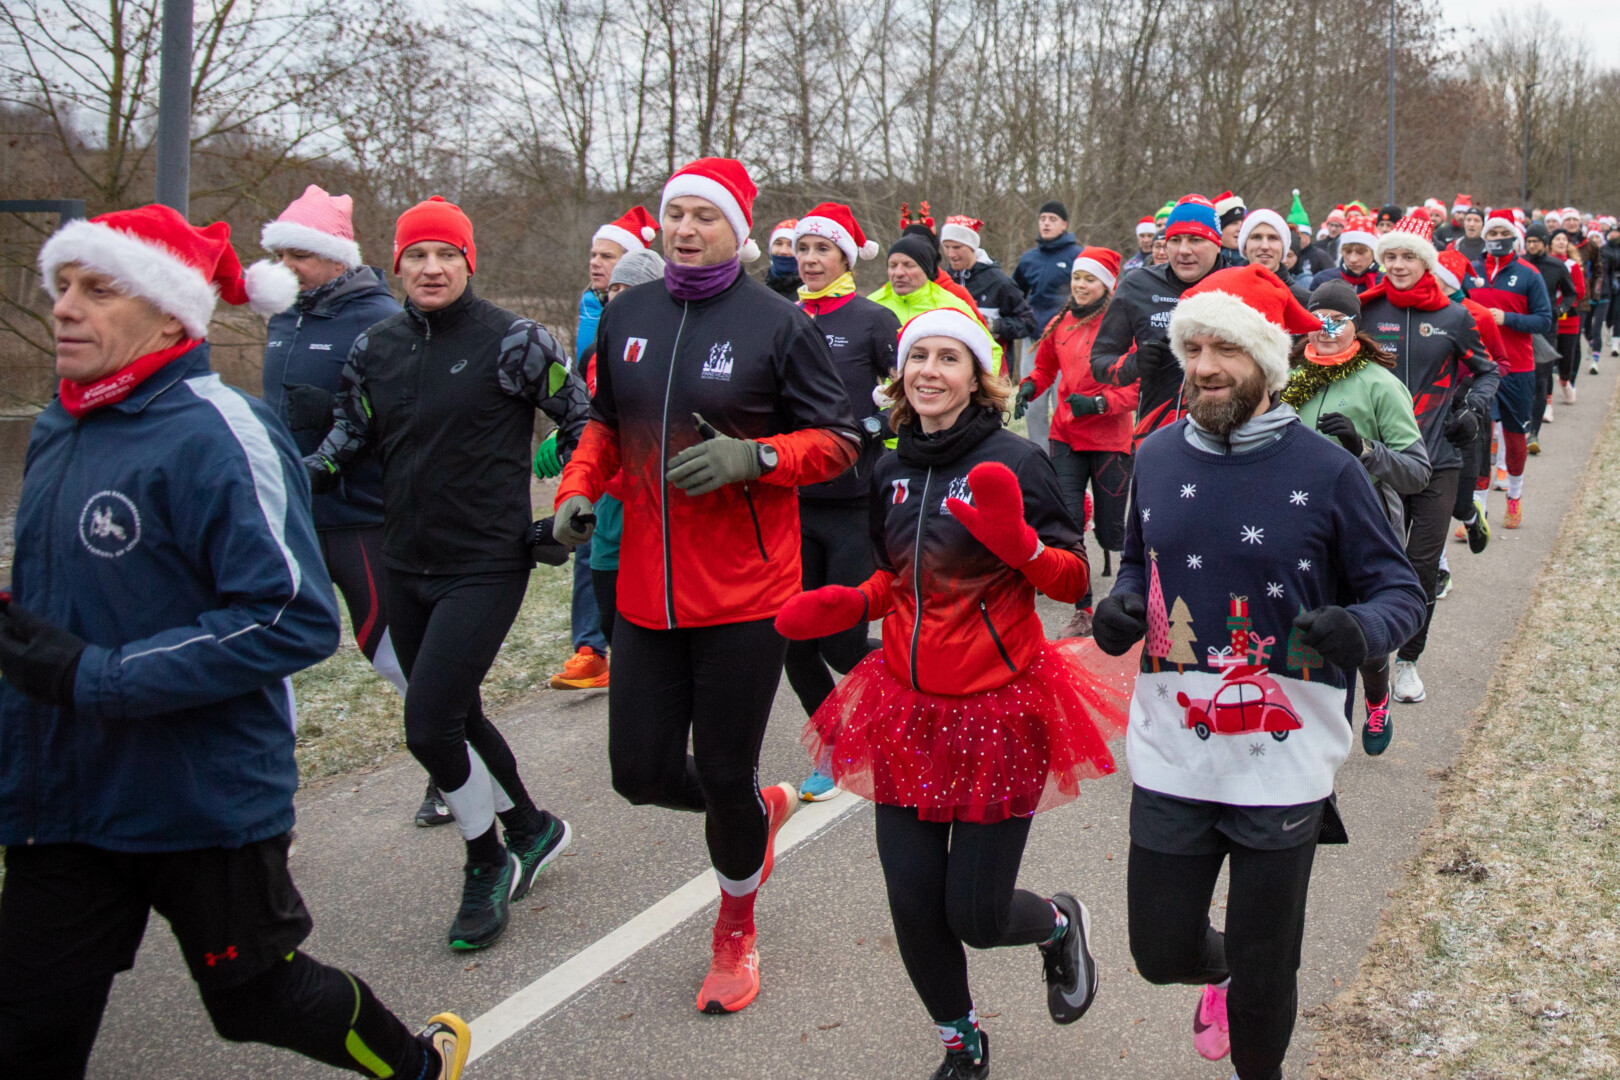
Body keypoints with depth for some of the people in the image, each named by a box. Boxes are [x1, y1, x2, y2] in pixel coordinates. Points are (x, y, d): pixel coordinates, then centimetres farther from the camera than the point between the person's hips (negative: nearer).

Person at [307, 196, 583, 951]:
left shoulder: (512, 341, -9)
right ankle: (532, 829, 40)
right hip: (406, 567, 6)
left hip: (486, 567, -6)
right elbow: (350, 436, 15)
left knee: (429, 726, -12)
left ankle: (488, 866, 12)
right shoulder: (375, 348, 6)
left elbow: (582, 422, -4)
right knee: (455, 718, 17)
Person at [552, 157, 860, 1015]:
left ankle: (736, 928, 34)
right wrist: (579, 489, 1)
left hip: (744, 593, -4)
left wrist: (751, 456, -19)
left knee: (724, 777, 5)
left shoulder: (777, 324, -7)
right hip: (646, 590, 5)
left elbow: (839, 441, -4)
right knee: (641, 773, 6)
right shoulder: (627, 316, 7)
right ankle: (762, 808, 39)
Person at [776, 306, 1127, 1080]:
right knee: (913, 907, 4)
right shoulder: (892, 473, 6)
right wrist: (852, 605, 0)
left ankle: (1058, 923, 35)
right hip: (907, 710, 5)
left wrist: (1019, 545, -28)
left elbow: (1074, 581, -9)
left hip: (998, 710, -4)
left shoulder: (1014, 460, -10)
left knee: (975, 915, -1)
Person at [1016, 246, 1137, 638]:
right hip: (1066, 436, 4)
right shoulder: (1059, 324, 8)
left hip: (1110, 440, -4)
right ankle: (1081, 609, 7)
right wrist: (1029, 387, 2)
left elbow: (1137, 386, -8)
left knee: (1110, 525, 5)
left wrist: (1098, 403, -20)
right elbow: (1045, 367, 23)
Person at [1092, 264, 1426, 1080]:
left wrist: (1359, 629, -24)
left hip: (1283, 761, -3)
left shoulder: (1324, 471, -9)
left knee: (1264, 975, 9)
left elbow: (1400, 590, -2)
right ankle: (1220, 972, 46)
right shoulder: (1156, 458, 3)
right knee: (1162, 953, 10)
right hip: (1171, 754, 3)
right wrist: (1122, 606, -4)